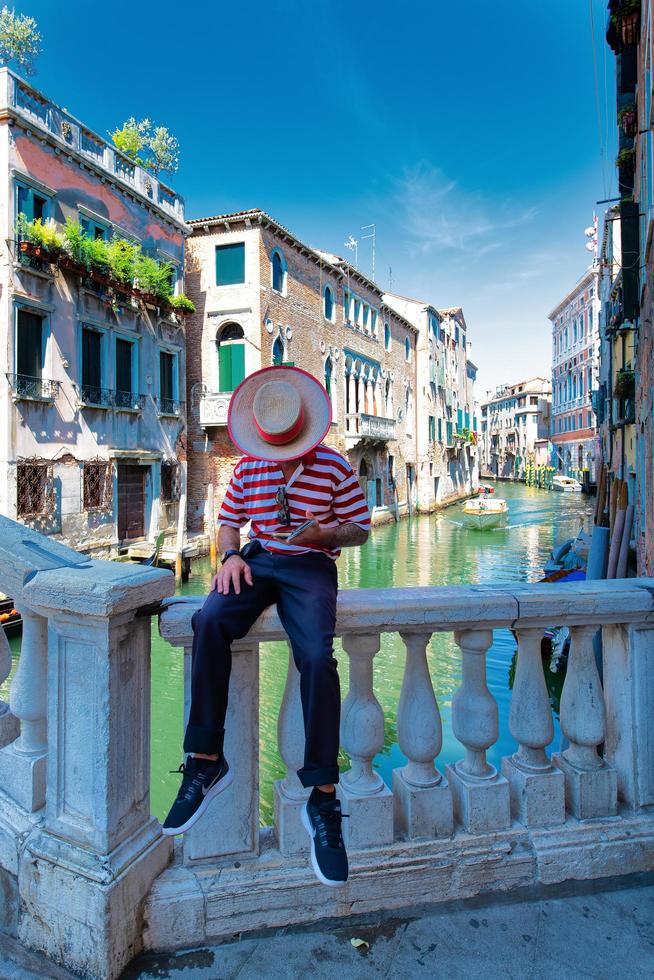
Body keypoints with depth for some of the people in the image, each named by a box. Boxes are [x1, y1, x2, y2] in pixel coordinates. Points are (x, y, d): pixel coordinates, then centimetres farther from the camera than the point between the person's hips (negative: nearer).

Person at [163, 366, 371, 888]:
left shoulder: (334, 466, 1)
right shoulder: (247, 468, 10)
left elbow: (360, 529, 5)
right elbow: (228, 523, 15)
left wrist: (325, 532, -16)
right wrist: (231, 555, -7)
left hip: (311, 564, -2)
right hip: (258, 559, 3)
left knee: (317, 656, -29)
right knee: (209, 620, -29)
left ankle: (323, 799, -14)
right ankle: (206, 760, -15)